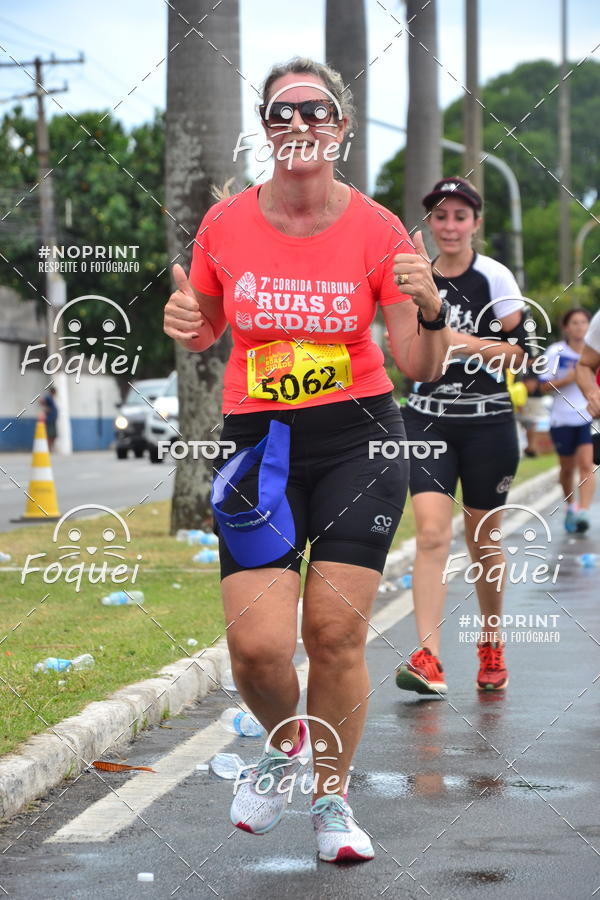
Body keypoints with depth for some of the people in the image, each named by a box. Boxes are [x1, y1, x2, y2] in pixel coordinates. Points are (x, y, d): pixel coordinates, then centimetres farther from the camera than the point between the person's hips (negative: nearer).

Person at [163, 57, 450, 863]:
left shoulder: (376, 230, -4)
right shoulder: (226, 225, -1)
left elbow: (421, 367, -4)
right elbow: (204, 334, 15)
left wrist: (431, 308, -23)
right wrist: (185, 322, -7)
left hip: (360, 440, -1)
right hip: (259, 443, 1)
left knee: (336, 631, -5)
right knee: (257, 642, -12)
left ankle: (332, 796, 18)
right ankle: (286, 742, 22)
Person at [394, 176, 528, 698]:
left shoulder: (494, 277, -4)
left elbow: (519, 353, -8)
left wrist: (467, 343, -19)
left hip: (488, 422, -2)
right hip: (428, 419, 2)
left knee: (482, 539, 7)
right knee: (432, 533, -13)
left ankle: (492, 648, 27)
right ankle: (429, 659, -19)